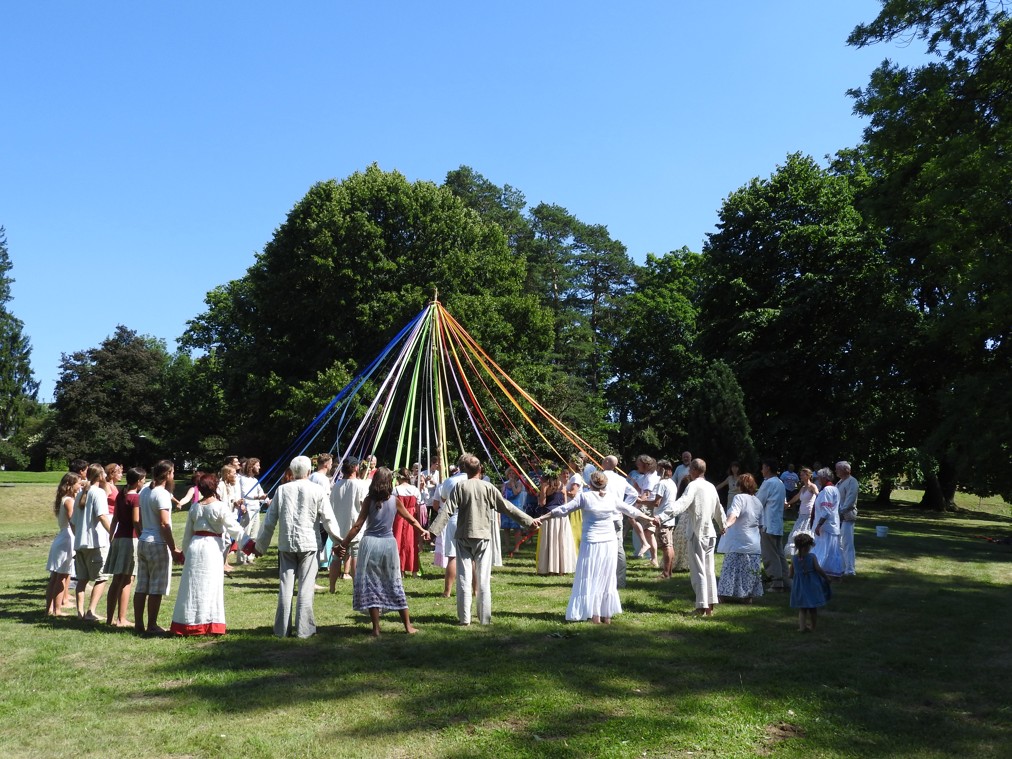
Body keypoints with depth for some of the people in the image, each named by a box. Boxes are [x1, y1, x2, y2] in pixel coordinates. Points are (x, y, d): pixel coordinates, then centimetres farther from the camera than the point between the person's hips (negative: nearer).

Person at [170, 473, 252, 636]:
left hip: (194, 546, 5)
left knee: (193, 586, 11)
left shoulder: (194, 507, 9)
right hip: (212, 548, -5)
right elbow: (234, 528, -13)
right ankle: (208, 624, 4)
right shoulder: (220, 507, -9)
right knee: (209, 587, 1)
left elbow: (187, 533, 16)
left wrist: (186, 552, 28)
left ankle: (187, 625, 17)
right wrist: (250, 543, -9)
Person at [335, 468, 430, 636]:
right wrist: (422, 530, 29)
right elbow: (411, 519, 12)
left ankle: (376, 629, 7)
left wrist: (343, 544, -2)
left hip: (370, 543, -2)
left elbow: (357, 525, -7)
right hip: (389, 543, 2)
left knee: (370, 585, 7)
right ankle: (408, 626, 17)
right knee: (395, 584, 13)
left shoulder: (369, 500, -5)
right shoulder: (395, 500, 1)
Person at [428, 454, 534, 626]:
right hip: (483, 536, 0)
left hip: (463, 536, 0)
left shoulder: (460, 486, -2)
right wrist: (528, 520, 11)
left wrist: (433, 530, -10)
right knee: (484, 578, 7)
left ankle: (464, 618, 6)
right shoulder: (488, 487, -1)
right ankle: (484, 618, 11)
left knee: (464, 577, 4)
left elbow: (447, 510, -9)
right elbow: (507, 507, 3)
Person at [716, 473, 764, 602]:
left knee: (732, 569, 0)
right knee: (750, 571, 11)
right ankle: (749, 595, 14)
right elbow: (760, 522, 16)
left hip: (737, 542, -6)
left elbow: (733, 515, -31)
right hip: (754, 544, 6)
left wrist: (726, 524, -46)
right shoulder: (758, 501, 10)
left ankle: (726, 594, 3)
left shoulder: (739, 498, -12)